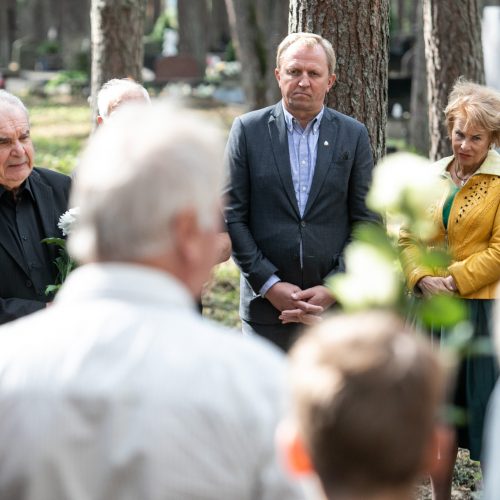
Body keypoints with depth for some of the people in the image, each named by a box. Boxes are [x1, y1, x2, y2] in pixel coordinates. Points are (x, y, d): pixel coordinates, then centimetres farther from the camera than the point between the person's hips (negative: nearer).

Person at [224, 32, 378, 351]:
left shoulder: (354, 135, 6)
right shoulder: (248, 130, 3)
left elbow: (367, 221, 4)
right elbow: (233, 216, 0)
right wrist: (270, 285, -8)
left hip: (335, 304, 1)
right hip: (267, 302, -1)